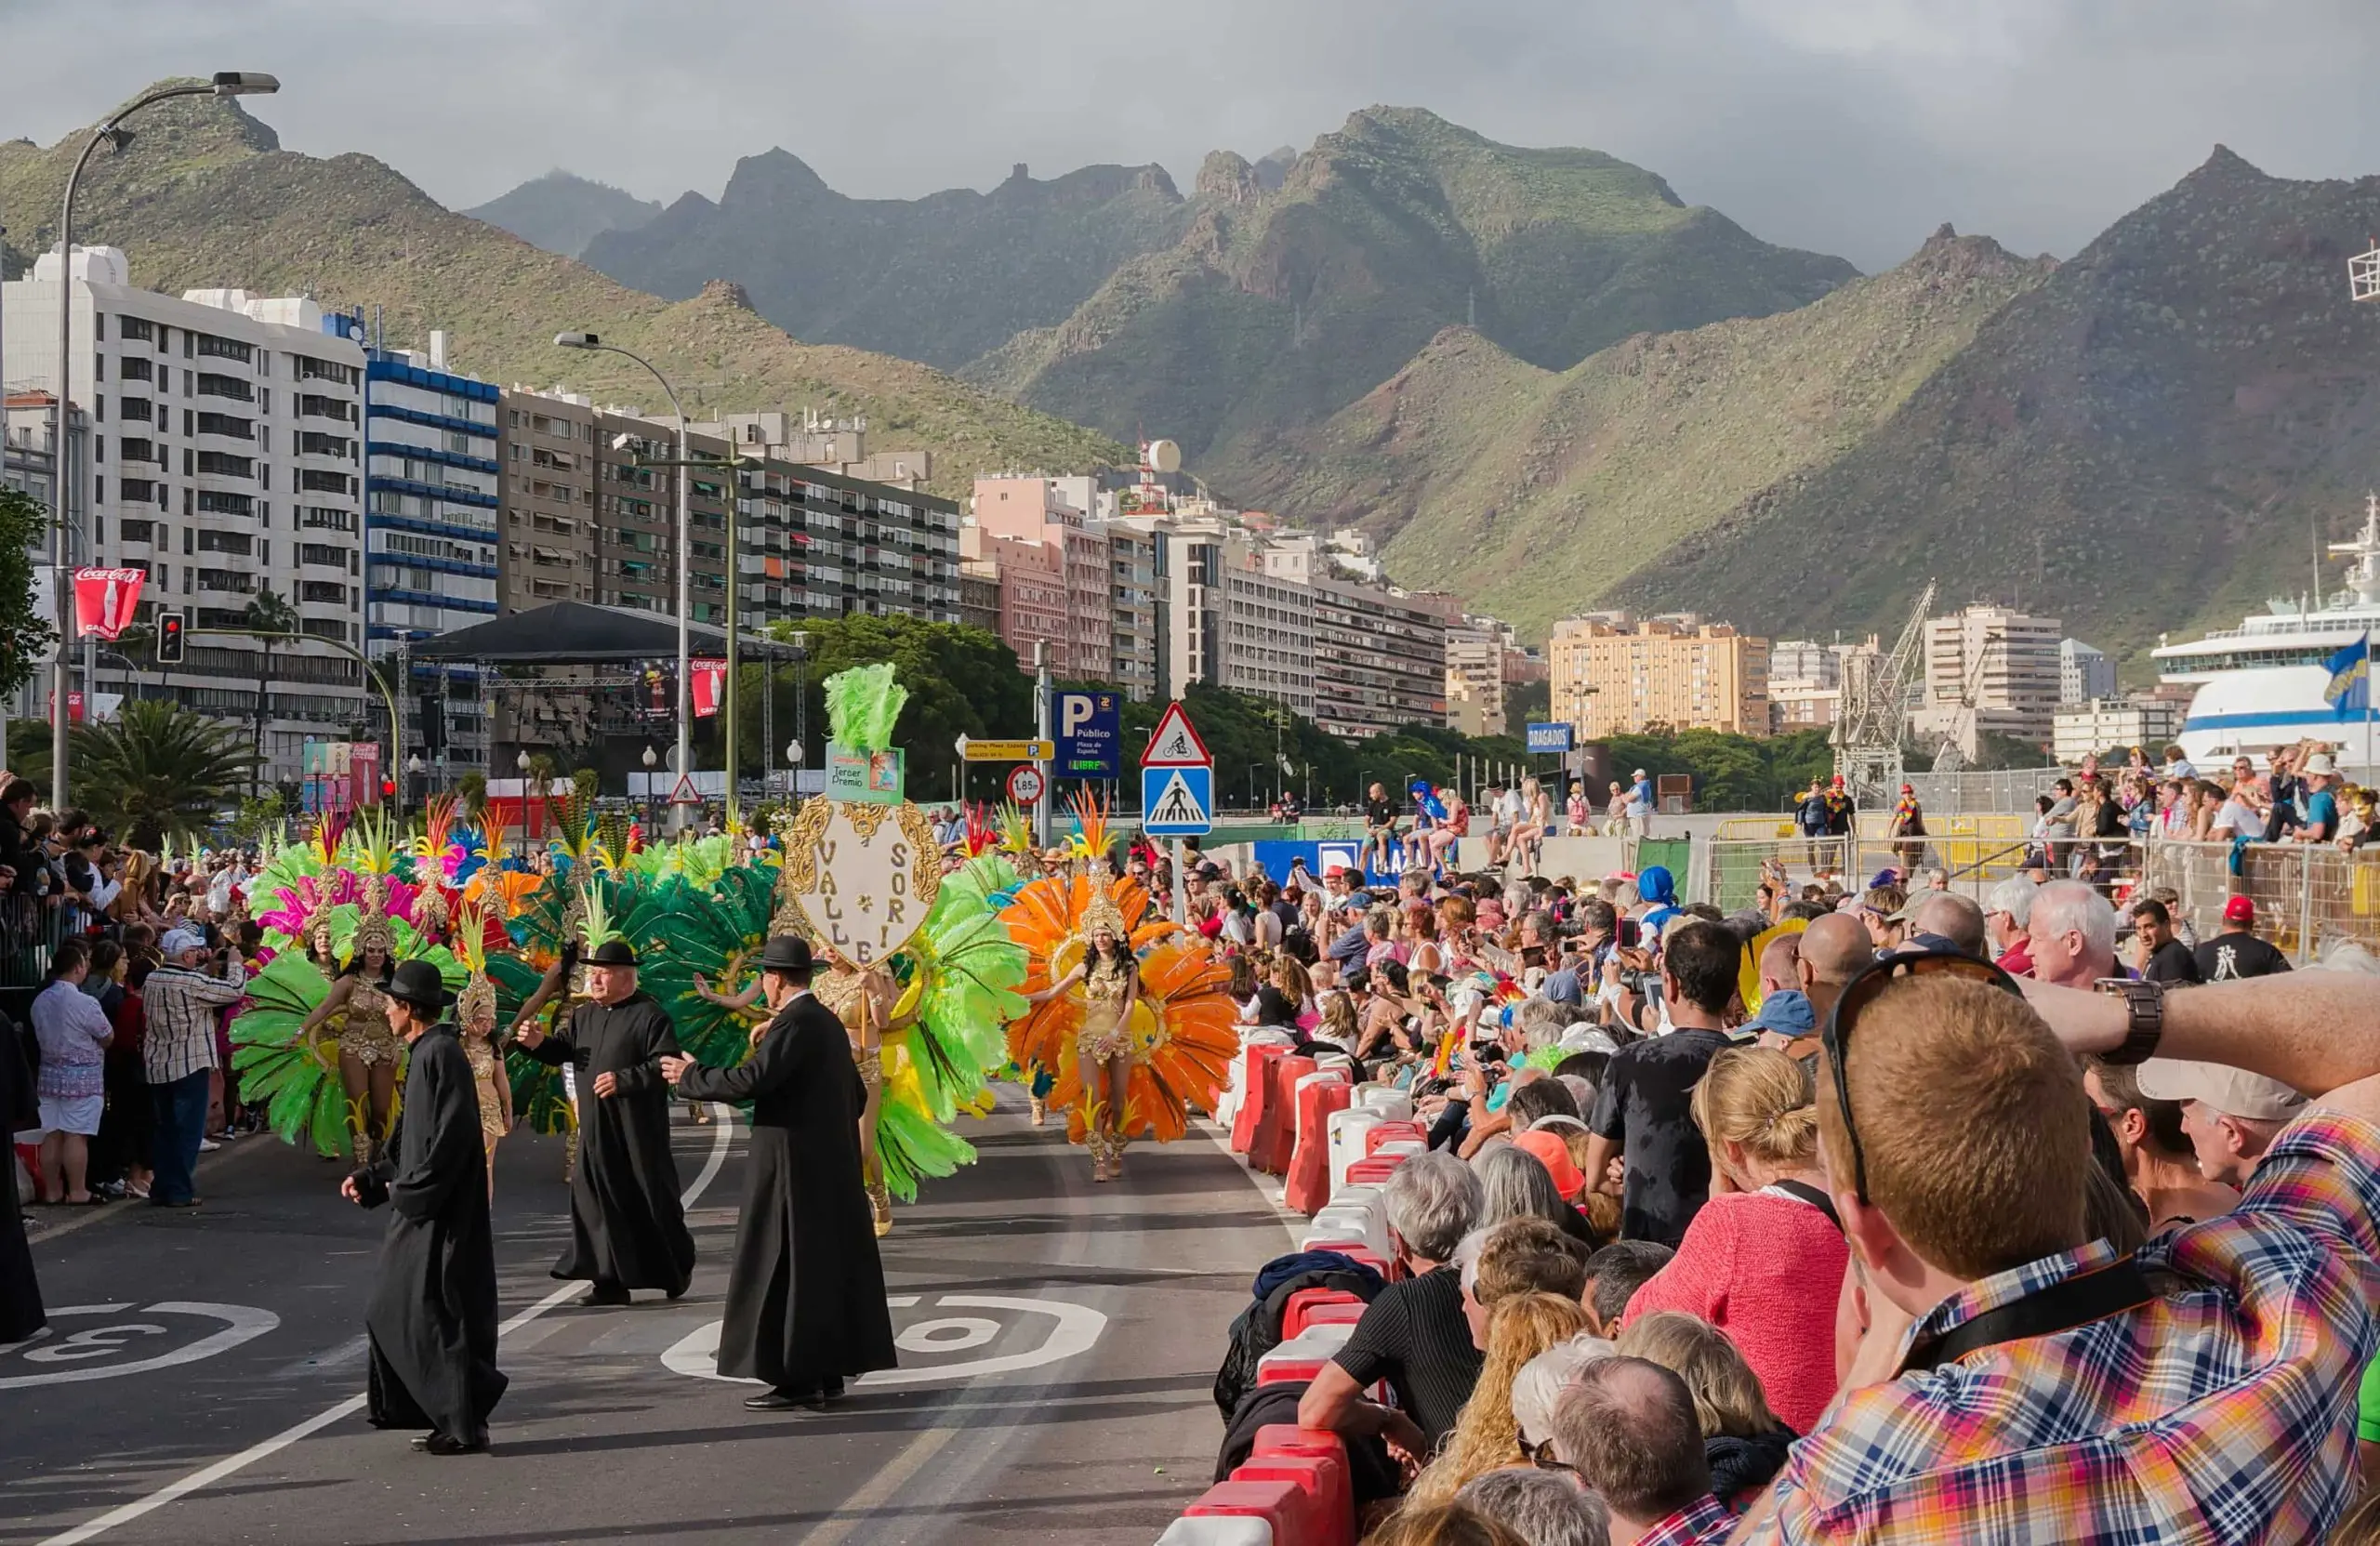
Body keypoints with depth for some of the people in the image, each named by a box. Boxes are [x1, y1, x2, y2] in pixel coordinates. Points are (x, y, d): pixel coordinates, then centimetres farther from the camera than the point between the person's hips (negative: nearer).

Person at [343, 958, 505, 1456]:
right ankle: (449, 1418, 17)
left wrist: (407, 1190, -15)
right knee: (396, 1316, 13)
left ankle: (464, 1424, 0)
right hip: (424, 1211, 10)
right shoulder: (425, 1054, 14)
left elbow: (451, 1134, -23)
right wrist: (370, 1177, 13)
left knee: (438, 1318, -6)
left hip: (442, 1214, -10)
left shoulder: (441, 1054, -17)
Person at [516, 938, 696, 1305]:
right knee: (599, 1200, 2)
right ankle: (611, 1280, 6)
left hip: (638, 1128, -6)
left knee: (653, 1198, 3)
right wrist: (539, 1043, -4)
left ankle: (677, 1269, 22)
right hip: (594, 1130, 6)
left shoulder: (649, 1014, -9)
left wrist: (624, 1080, -24)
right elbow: (562, 1050, 17)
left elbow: (666, 1063, -15)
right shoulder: (583, 1015, 13)